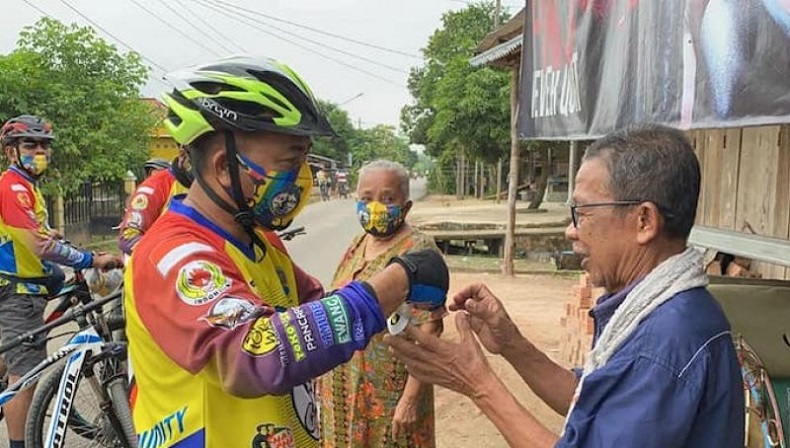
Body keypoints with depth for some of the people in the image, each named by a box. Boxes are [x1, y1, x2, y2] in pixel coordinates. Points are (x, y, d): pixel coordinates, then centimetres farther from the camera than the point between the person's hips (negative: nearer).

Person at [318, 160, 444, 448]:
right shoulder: (357, 245, 6)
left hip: (390, 395, -7)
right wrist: (326, 373, 15)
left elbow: (429, 330, -20)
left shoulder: (419, 250, -16)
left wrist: (411, 398, -22)